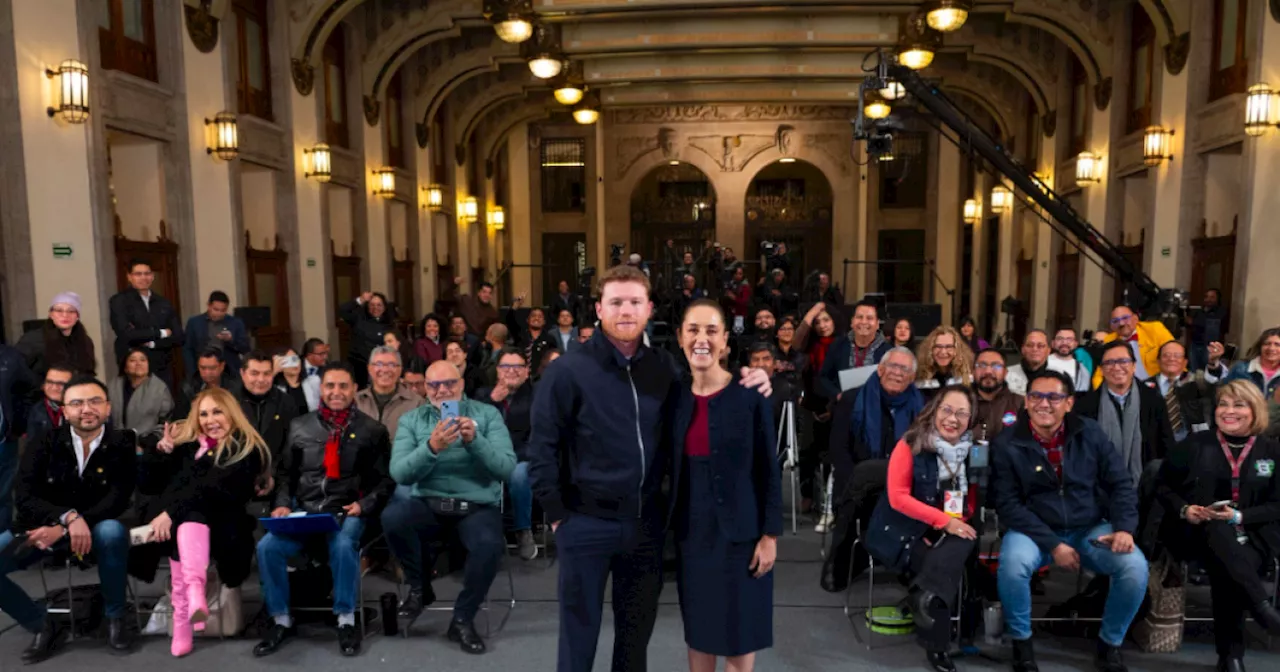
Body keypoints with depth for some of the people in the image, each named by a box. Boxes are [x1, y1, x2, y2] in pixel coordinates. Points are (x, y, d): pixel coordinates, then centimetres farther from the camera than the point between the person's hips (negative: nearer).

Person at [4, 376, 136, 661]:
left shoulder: (121, 444, -9)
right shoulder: (44, 442, -5)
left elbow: (117, 501, -15)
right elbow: (25, 498, -11)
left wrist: (61, 530, -26)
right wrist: (68, 517, -31)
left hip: (96, 529, -2)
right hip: (41, 528, 3)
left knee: (113, 531, -37)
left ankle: (115, 616, -14)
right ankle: (44, 625, -1)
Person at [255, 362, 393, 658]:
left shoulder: (372, 430, 5)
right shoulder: (300, 427, 14)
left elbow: (385, 479, 4)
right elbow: (285, 472, 17)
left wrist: (365, 504, -12)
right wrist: (283, 503, 0)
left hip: (347, 511, -3)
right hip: (302, 510, 3)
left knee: (343, 546, -34)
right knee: (267, 547, -22)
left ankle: (346, 620, -13)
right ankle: (282, 620, 0)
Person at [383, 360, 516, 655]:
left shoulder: (488, 414, 4)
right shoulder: (411, 420, 7)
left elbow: (507, 467, -7)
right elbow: (399, 473, -7)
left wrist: (475, 441, -22)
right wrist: (431, 447, -23)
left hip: (477, 506, -1)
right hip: (426, 504, 2)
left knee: (490, 544, -34)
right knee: (392, 516, -31)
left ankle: (463, 619, -4)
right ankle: (419, 586, 0)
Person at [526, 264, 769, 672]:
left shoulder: (664, 368, 3)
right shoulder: (568, 372, -9)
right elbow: (541, 449, -6)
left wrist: (746, 385, -6)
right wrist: (558, 514, -6)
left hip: (646, 522, 4)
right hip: (587, 524, -4)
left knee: (637, 630, 19)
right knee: (579, 632, 10)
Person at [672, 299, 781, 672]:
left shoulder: (751, 394, -10)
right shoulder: (676, 396, 1)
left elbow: (769, 470, -7)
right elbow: (672, 468, 7)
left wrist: (770, 534, -10)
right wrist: (669, 526, 6)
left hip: (739, 530, -3)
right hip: (691, 530, 4)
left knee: (739, 629, 8)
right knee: (698, 627, 14)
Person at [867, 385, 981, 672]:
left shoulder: (971, 450, 3)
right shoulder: (911, 445, -11)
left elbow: (973, 499, 11)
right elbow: (897, 497, -16)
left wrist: (962, 520, -12)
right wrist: (943, 520, -22)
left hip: (950, 531, 4)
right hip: (905, 531, -4)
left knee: (965, 543, -27)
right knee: (936, 563, -27)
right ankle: (937, 647, -14)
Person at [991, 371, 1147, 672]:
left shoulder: (1090, 433, 0)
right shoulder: (1006, 444, -9)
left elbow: (1121, 483, 3)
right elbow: (1008, 504, -11)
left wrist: (1124, 528, -13)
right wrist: (1052, 545, -19)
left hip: (1091, 529, 3)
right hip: (1034, 531, -3)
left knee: (1135, 567, -24)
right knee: (1012, 565, -33)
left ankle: (1110, 644, 3)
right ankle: (1021, 643, -5)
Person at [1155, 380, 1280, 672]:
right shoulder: (1194, 444, 6)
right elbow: (1163, 486, 10)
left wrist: (1239, 516, -13)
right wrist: (1185, 509, -9)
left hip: (1250, 536, 0)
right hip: (1195, 532, 0)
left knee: (1226, 571, -30)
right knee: (1216, 530, -37)